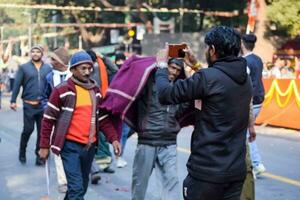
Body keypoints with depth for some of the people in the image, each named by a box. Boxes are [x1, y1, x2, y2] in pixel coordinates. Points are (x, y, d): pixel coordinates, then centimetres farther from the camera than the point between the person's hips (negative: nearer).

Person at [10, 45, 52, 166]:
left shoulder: (48, 68, 6)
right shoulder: (24, 68, 3)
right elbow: (17, 85, -1)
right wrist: (13, 100, -8)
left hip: (44, 105, 2)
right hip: (29, 105, -2)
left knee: (42, 131, 6)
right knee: (28, 129, -1)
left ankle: (39, 155, 17)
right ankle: (22, 151, 22)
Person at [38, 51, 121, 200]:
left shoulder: (95, 91, 9)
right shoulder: (62, 90, -7)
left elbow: (103, 118, 13)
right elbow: (48, 119, -3)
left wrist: (113, 138, 1)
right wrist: (44, 146, -4)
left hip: (90, 146, 6)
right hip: (70, 145, -6)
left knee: (82, 187, 17)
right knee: (77, 187, -12)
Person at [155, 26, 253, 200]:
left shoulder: (208, 77, -17)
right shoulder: (245, 78, 6)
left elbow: (166, 95, -12)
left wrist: (162, 65, 5)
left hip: (207, 171, -7)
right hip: (236, 170, 7)